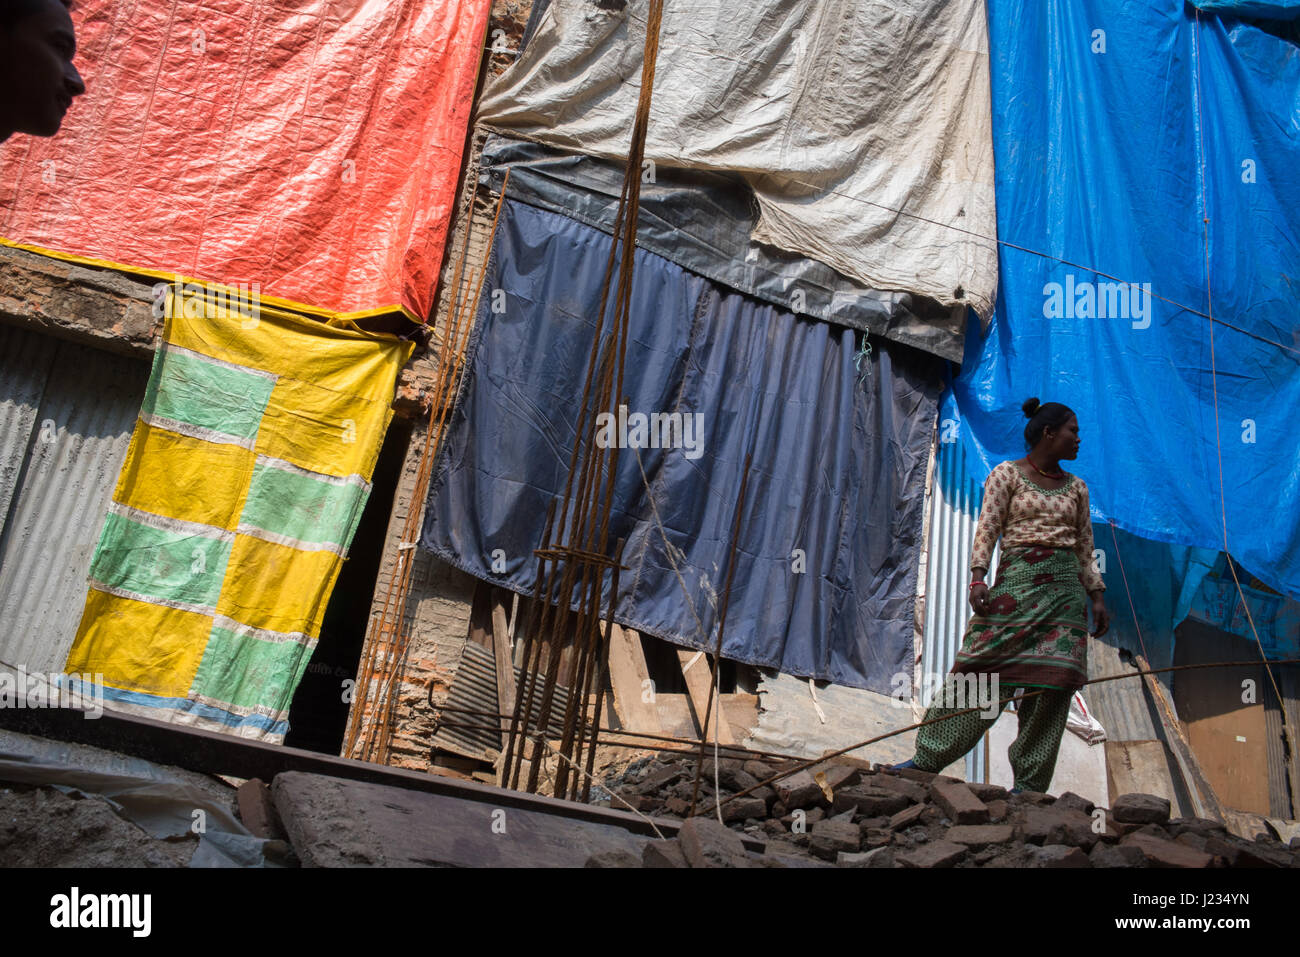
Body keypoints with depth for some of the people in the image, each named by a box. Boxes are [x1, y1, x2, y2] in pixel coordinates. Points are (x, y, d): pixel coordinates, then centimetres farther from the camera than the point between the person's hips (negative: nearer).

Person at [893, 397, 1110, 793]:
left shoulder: (1076, 488, 18)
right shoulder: (1007, 474, 5)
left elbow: (1085, 548, 19)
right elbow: (987, 528, -3)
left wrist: (1098, 597, 11)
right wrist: (978, 577, -15)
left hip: (1065, 587, 4)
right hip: (1016, 581, -4)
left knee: (1052, 683, -5)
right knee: (984, 670, -9)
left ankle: (1030, 783, 2)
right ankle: (927, 758, -1)